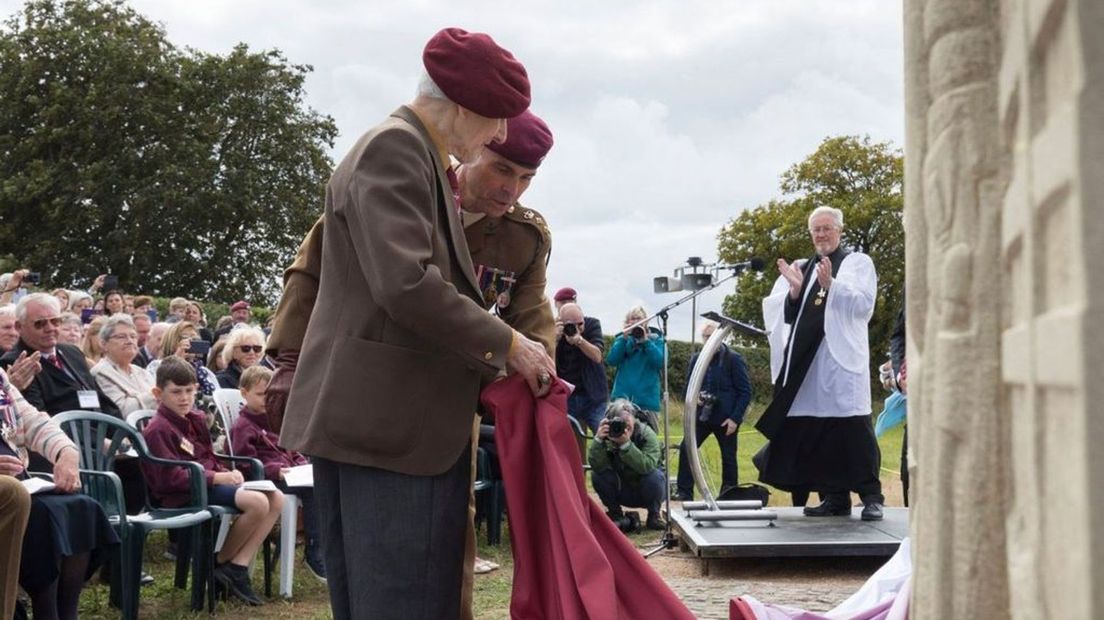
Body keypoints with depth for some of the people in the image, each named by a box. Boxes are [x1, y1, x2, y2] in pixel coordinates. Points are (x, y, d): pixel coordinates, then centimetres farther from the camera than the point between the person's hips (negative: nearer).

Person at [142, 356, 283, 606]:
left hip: (209, 482, 10)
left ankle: (238, 567, -8)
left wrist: (227, 474, 2)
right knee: (257, 502, -27)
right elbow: (172, 477, -18)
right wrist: (218, 478, -19)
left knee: (276, 498, -6)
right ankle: (221, 562, -4)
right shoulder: (158, 430, -11)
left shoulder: (195, 420, 18)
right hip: (181, 496, -10)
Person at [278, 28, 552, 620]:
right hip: (385, 419, -10)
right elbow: (406, 285, -24)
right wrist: (506, 344, -14)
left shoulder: (416, 155, 19)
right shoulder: (395, 148, -13)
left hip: (402, 417, 10)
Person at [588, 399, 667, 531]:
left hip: (647, 492, -2)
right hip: (623, 494, 2)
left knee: (655, 476, -33)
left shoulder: (646, 434, -23)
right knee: (596, 475, -22)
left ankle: (653, 515, -6)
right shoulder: (607, 437, -17)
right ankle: (615, 514, 0)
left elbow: (648, 466, -40)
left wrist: (626, 444, -48)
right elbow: (597, 466, -31)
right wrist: (598, 440, -45)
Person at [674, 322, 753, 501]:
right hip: (702, 416, 4)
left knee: (728, 458, 5)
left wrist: (735, 418, -13)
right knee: (685, 449, -7)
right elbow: (689, 385, 17)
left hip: (726, 419, -4)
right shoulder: (697, 359, 6)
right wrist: (694, 396, -7)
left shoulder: (733, 359, -7)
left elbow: (745, 391, -7)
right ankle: (685, 493, 1)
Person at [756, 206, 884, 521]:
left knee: (854, 428, -10)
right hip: (807, 362, 4)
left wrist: (831, 285, -17)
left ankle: (871, 496, -4)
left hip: (843, 359, -4)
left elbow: (865, 304, -6)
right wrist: (795, 290, -6)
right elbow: (786, 316, 13)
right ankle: (835, 497, 11)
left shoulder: (858, 262, 10)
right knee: (818, 432, 3)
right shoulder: (801, 268, 20)